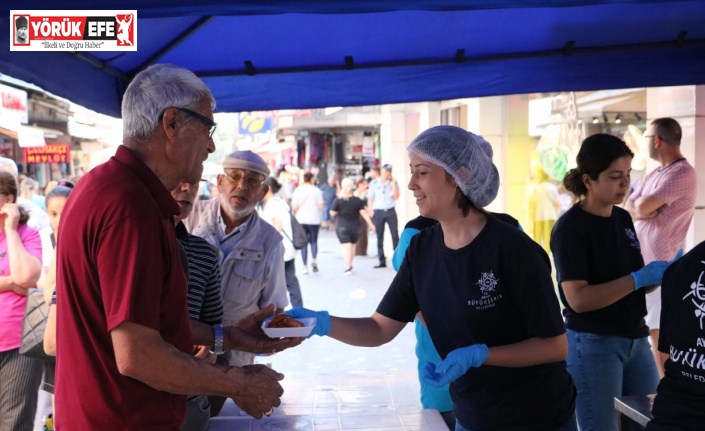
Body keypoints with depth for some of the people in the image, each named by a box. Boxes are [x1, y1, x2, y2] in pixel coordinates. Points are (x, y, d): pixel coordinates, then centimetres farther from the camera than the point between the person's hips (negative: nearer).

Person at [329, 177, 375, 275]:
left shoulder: (338, 200, -8)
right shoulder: (358, 200, -4)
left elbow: (333, 213, -6)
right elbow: (363, 213, -7)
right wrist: (370, 224, -3)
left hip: (342, 226, -2)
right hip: (355, 226, 2)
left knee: (346, 246, -3)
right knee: (352, 245, 17)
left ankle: (347, 268, -11)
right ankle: (349, 265, 31)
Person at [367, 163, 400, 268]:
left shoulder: (393, 182, 6)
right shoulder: (374, 183, 5)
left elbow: (396, 197, -2)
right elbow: (370, 198, 6)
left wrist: (393, 185, -12)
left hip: (390, 211, 0)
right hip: (378, 212, 0)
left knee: (395, 235, -1)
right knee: (379, 237, 3)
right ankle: (382, 261, 10)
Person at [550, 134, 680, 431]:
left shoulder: (623, 218, 7)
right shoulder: (570, 228, -15)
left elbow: (630, 285, 14)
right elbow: (578, 299, -22)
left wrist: (662, 275, -5)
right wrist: (639, 278, -23)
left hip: (635, 339, 7)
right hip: (592, 344, -7)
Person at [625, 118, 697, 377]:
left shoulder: (682, 173, -15)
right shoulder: (655, 174, 15)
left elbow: (643, 207, -23)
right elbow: (628, 208, 10)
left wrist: (639, 206, -1)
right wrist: (639, 210, -11)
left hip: (661, 266, -9)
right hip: (641, 262, 9)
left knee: (658, 331, -4)